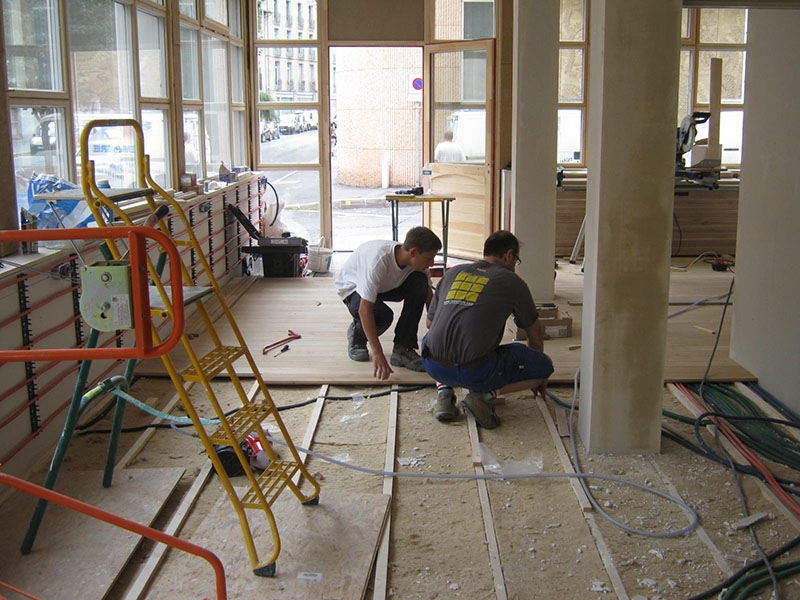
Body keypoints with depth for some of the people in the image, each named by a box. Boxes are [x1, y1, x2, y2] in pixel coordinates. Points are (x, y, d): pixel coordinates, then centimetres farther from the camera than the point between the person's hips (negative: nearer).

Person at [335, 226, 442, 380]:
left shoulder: (417, 261, -20)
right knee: (383, 315, -36)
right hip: (352, 288, -6)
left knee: (419, 283, -23)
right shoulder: (378, 260, -40)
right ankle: (357, 333, 2)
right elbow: (365, 309, -41)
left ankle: (402, 349, -16)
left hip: (384, 286, 6)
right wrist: (377, 354, -45)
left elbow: (429, 298, -5)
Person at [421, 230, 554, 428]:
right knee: (545, 365, 14)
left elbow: (430, 323, 29)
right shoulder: (512, 282, 9)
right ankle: (485, 394, -3)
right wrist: (537, 378, 39)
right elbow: (535, 335, 22)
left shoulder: (453, 272, 19)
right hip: (476, 372, -4)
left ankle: (444, 391, 13)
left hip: (433, 367, 4)